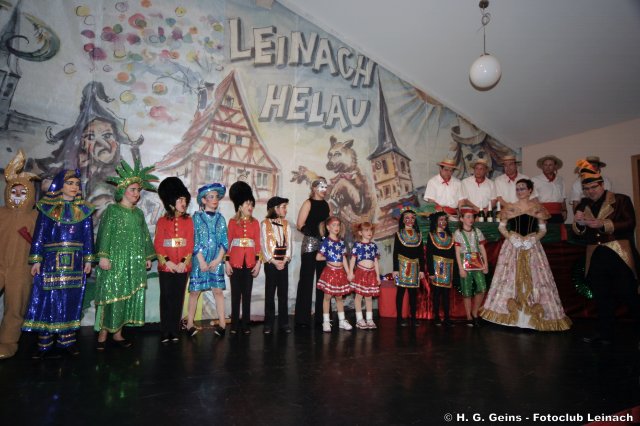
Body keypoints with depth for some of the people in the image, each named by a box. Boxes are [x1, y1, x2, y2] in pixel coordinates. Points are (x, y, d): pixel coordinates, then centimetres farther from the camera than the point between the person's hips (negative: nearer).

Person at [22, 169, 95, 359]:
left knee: (71, 300, 5)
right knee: (47, 299, -1)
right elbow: (39, 234, 1)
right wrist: (36, 260, -4)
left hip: (75, 262, 1)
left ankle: (67, 340, 15)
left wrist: (88, 259, 1)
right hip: (51, 261, -1)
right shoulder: (47, 207, 4)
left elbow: (88, 236, 6)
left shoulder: (84, 210, 8)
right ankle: (44, 343, 10)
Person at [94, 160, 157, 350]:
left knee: (128, 296, 6)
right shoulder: (112, 210, -1)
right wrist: (103, 256, -16)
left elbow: (144, 236, 17)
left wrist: (148, 256, 13)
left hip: (135, 262, 5)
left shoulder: (139, 213, 14)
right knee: (110, 295, -4)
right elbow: (105, 234, -7)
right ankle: (102, 335, 6)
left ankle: (118, 333, 15)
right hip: (115, 260, -5)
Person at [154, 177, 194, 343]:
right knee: (166, 298, 4)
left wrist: (183, 263, -10)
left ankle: (175, 331, 16)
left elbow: (190, 244, 0)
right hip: (166, 266, -1)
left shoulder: (188, 220, 5)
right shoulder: (162, 221, 1)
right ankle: (165, 332, 13)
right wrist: (167, 261, -13)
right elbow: (158, 244, -3)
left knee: (178, 299, 7)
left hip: (183, 266, 1)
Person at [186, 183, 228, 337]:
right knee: (195, 291, 1)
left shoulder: (220, 218, 9)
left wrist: (218, 259, -6)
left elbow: (224, 241, 5)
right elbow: (194, 241, -5)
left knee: (218, 290, 1)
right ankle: (190, 324, 10)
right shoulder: (197, 216, 1)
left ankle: (222, 324, 7)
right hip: (200, 259, -2)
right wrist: (202, 261, -11)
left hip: (217, 260, 2)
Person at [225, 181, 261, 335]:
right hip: (235, 261, -2)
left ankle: (246, 325, 14)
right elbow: (228, 243, 0)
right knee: (235, 294, 4)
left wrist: (258, 263, -1)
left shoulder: (255, 223, 7)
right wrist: (226, 262, -6)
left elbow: (257, 244, 5)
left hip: (250, 262, 2)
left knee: (247, 294, 6)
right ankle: (235, 325, 13)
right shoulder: (232, 222, 1)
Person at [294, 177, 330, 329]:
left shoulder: (326, 204, 15)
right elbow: (300, 225, -9)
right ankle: (302, 318, 1)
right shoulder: (308, 203, -2)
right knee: (307, 280, -4)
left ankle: (321, 317, 15)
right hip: (310, 243, -6)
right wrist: (315, 233, -15)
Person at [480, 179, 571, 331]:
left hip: (532, 247, 0)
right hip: (512, 247, 0)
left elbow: (543, 229, 5)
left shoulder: (537, 208, 5)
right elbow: (501, 227, 6)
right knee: (511, 277, 0)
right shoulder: (509, 207, 5)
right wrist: (510, 237, -10)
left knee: (534, 278, 0)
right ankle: (511, 312, 9)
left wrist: (534, 238, -12)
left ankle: (533, 314, 9)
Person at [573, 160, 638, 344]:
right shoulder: (582, 205, 9)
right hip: (596, 258, 4)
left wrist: (604, 224, -23)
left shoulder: (621, 200, -1)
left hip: (619, 255, -4)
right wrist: (578, 223, -14)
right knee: (602, 298, 11)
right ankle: (605, 333, 21)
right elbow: (579, 233, 8)